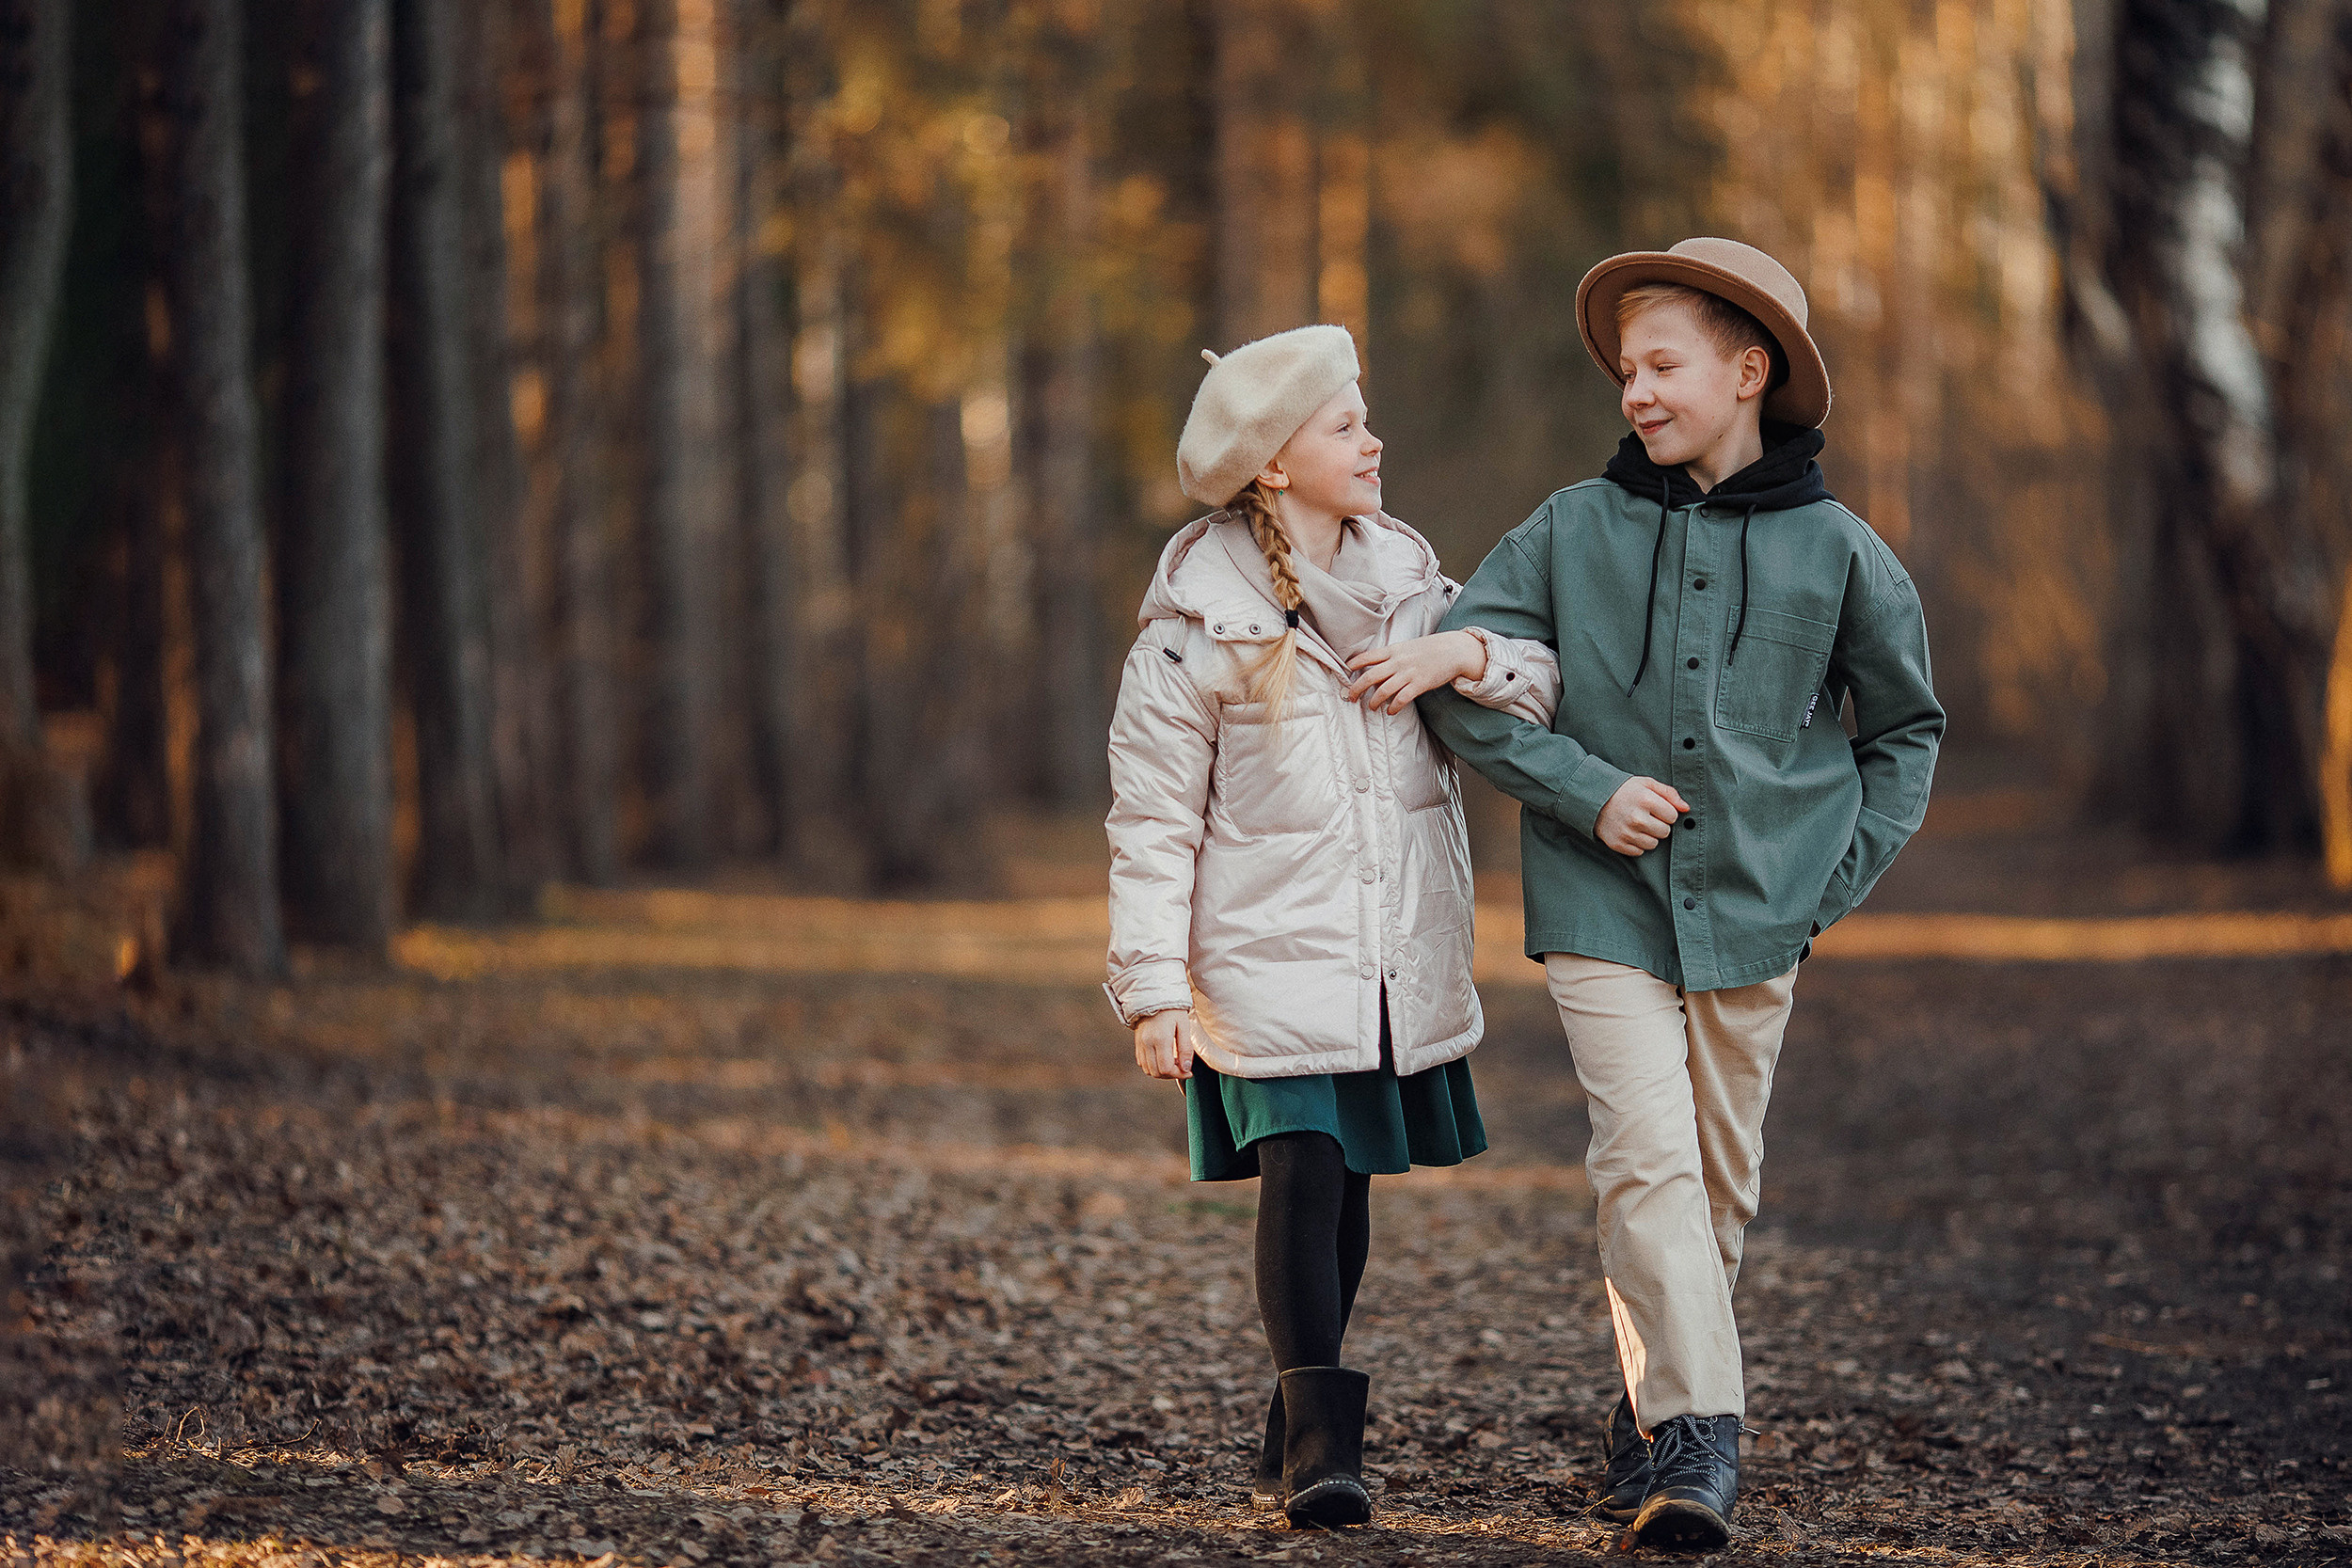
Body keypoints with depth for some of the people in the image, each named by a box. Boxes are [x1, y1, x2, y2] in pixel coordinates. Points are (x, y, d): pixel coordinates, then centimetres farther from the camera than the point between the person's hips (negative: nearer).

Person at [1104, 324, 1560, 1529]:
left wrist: (1463, 654, -15)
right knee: (1299, 1172, -17)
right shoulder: (1195, 621, -8)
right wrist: (1153, 988, -11)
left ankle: (1292, 1448, 23)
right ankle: (1322, 1448, -17)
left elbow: (1550, 683, 5)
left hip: (1398, 957, 5)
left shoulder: (1406, 577, 7)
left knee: (1346, 1190, 11)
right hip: (1268, 953, -5)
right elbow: (1152, 819, -7)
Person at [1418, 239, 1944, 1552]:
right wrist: (1585, 789, -7)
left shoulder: (1836, 551, 3)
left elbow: (1907, 728, 15)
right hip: (1604, 906, -1)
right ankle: (1696, 1439, -17)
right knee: (1649, 1163, -15)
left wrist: (1836, 880, 6)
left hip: (1755, 915, 2)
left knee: (1722, 1184, 8)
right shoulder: (1574, 533, 2)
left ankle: (1651, 1409, 26)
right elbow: (1457, 678, 3)